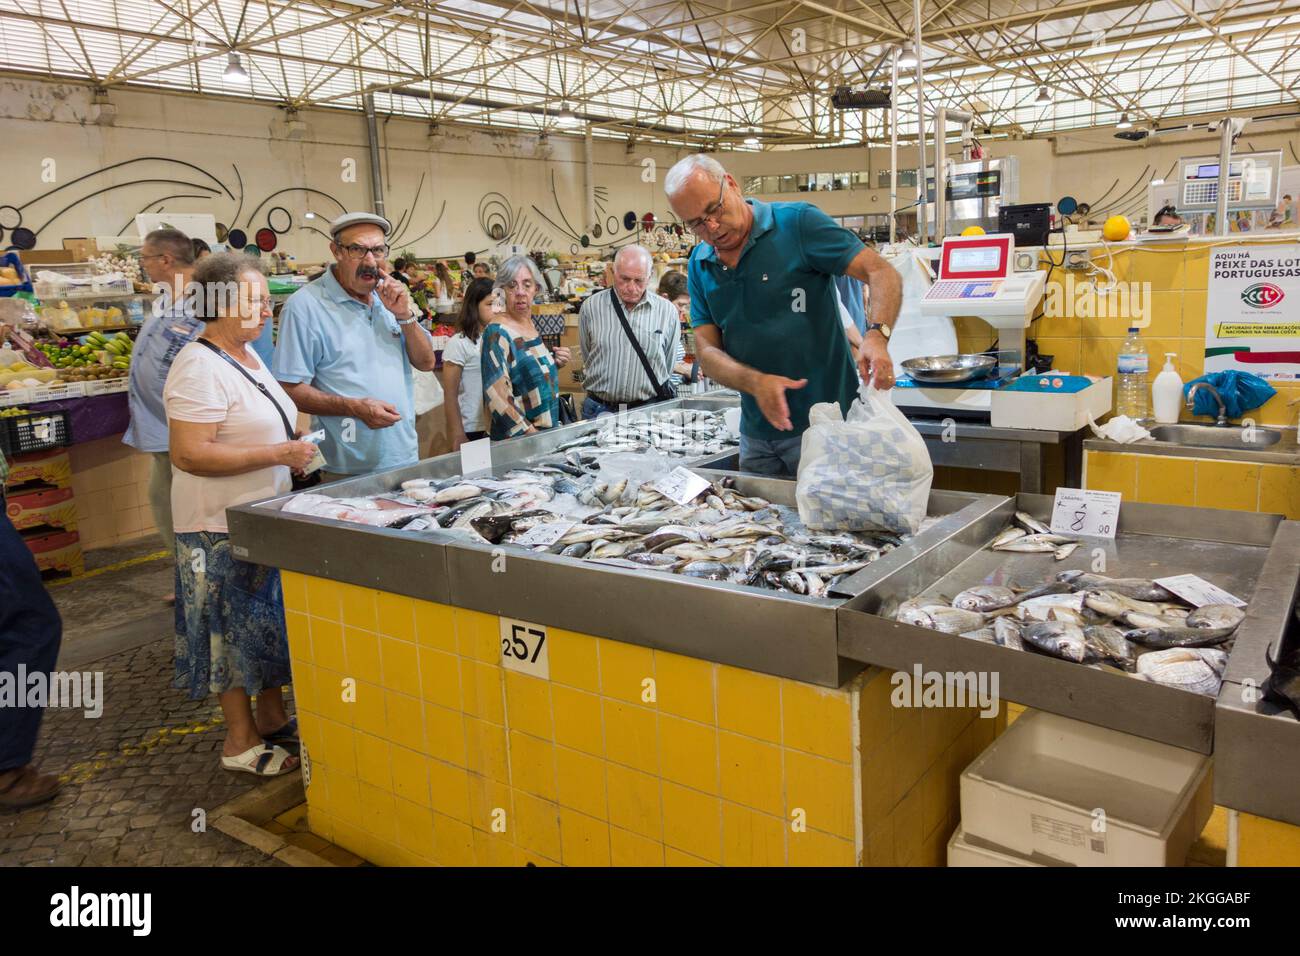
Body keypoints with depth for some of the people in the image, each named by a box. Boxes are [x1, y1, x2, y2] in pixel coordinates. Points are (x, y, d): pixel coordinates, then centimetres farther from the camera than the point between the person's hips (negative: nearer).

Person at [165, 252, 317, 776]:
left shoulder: (247, 355, 11)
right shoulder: (200, 368, -19)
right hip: (224, 526, -9)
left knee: (268, 621, 17)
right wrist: (278, 454, -24)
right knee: (235, 629, 2)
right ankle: (241, 742, 16)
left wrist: (295, 440, 7)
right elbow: (189, 454, -27)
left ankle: (272, 718, 32)